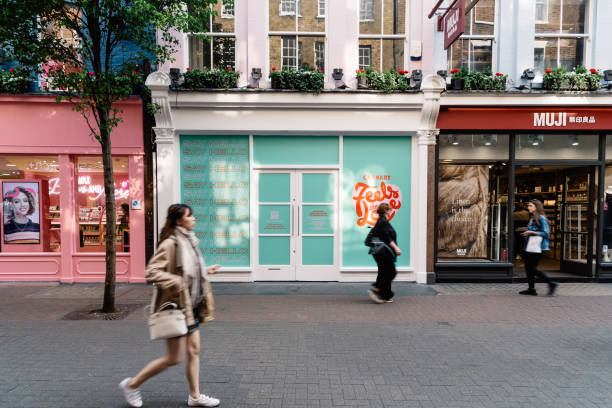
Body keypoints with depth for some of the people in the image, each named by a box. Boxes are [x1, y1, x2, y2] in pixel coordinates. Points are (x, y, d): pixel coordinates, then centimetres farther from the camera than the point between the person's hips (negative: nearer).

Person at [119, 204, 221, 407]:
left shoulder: (188, 241, 10)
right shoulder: (171, 243, -18)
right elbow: (151, 272, -23)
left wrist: (206, 271, 16)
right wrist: (176, 283, -29)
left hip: (191, 306, 9)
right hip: (177, 306, -9)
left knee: (194, 350, 13)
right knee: (173, 358, 2)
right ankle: (132, 384, 22)